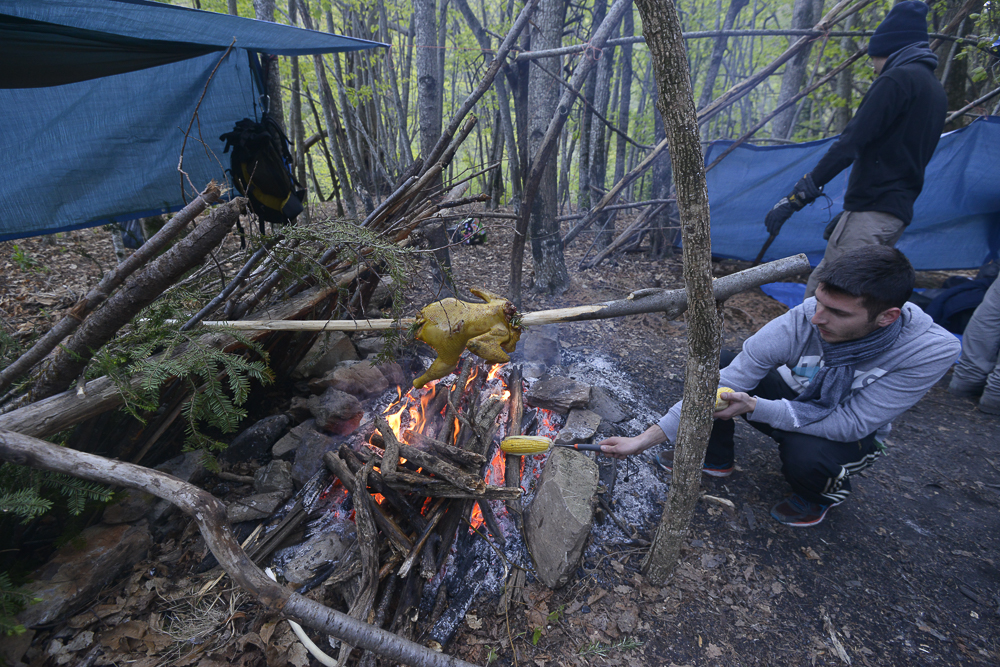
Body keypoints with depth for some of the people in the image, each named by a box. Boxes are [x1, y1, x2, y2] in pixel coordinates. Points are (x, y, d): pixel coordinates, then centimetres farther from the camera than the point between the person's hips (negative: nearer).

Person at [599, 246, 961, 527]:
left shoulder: (931, 350, -32)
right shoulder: (799, 323, -29)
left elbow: (850, 423, -27)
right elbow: (721, 388, -27)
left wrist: (756, 407, -39)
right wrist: (647, 438, -31)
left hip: (852, 431, -2)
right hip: (794, 399, 2)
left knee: (806, 456, -36)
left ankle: (819, 494, 3)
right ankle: (716, 457, 4)